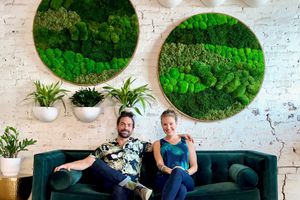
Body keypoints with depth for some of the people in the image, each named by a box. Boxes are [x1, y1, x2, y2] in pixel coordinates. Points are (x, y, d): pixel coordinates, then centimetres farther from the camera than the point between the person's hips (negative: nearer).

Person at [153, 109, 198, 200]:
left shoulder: (187, 143, 21)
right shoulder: (158, 144, 20)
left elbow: (194, 167, 16)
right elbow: (160, 164, 3)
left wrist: (183, 173, -9)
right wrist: (171, 171, -21)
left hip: (186, 181, 1)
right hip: (164, 179, -1)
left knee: (178, 171, -40)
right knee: (181, 189, -40)